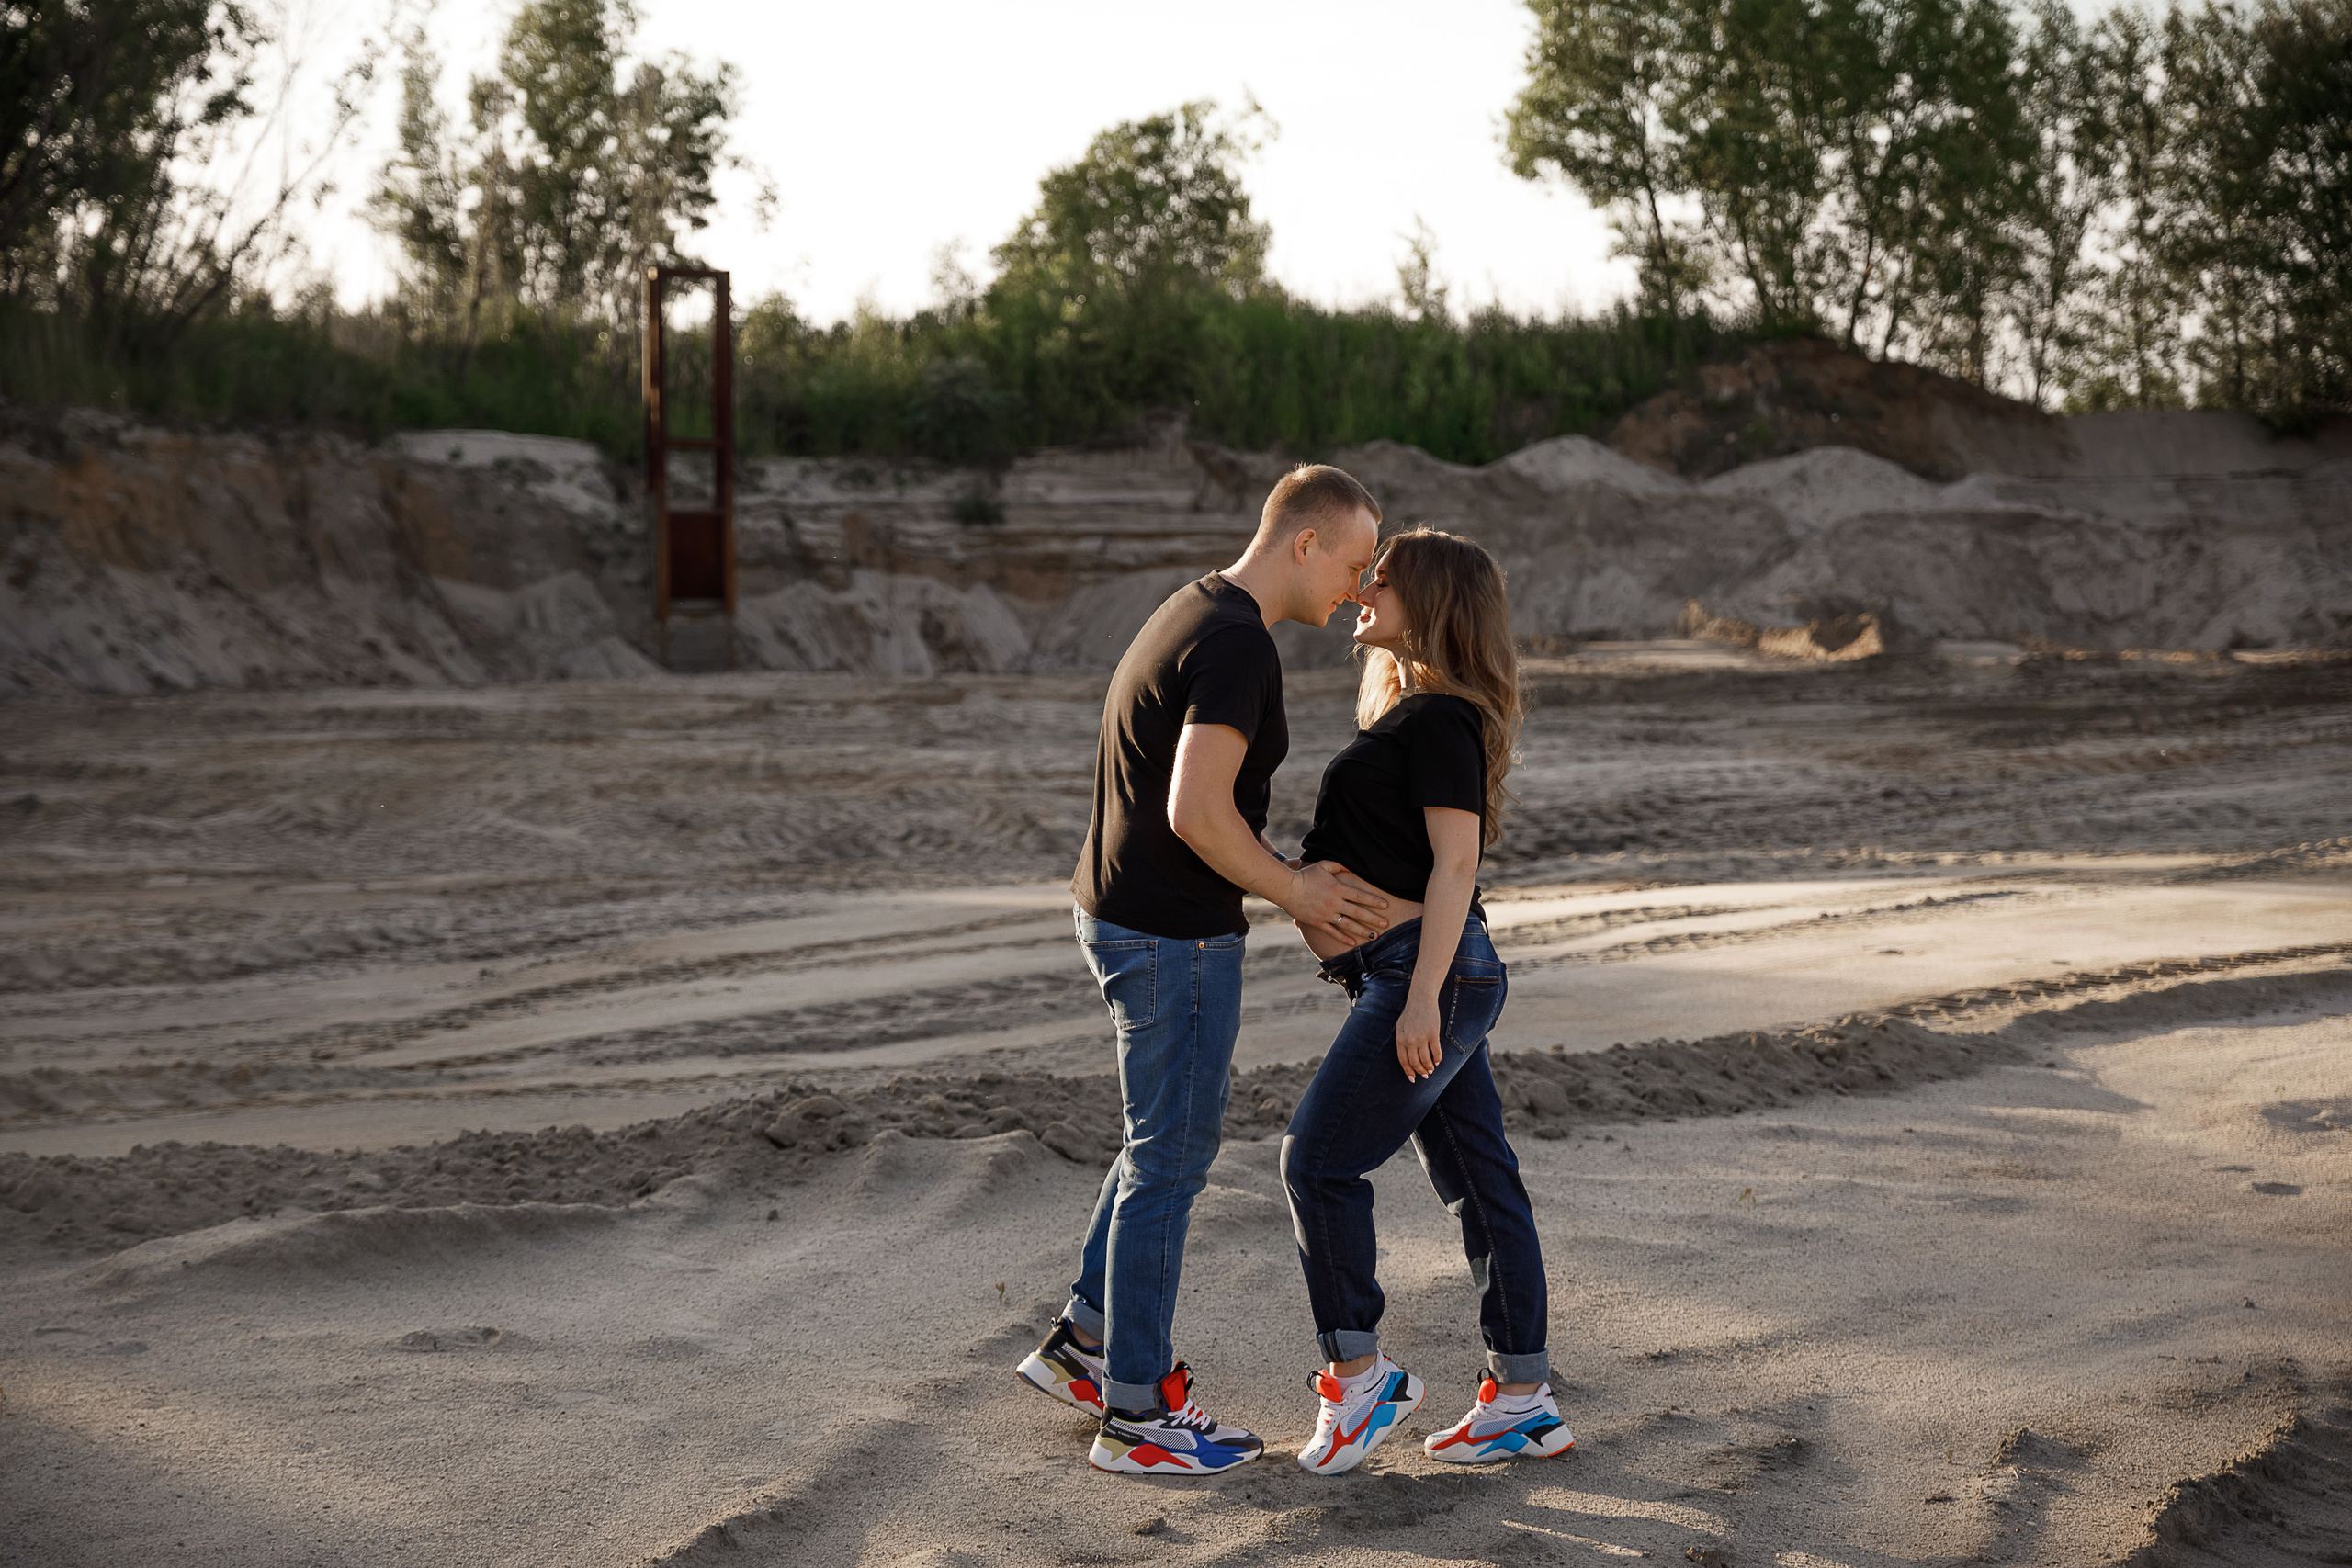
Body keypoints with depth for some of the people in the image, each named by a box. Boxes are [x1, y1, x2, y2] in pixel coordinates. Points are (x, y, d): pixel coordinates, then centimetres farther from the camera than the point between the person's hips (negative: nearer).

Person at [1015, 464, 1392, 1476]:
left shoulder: (1196, 619, 11)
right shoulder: (1239, 646, -21)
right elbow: (1197, 813, -29)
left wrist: (1290, 880, 12)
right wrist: (1294, 892, -14)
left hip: (1125, 917, 10)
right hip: (1174, 941, -10)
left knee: (1171, 1141, 23)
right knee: (1170, 1164, 1)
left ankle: (1084, 1342, 31)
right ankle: (1136, 1414, 12)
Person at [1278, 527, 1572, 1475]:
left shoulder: (1441, 721, -13)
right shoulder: (1405, 714, 16)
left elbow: (1454, 863, -18)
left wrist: (1422, 998, -21)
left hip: (1430, 974, -10)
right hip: (1407, 974, 10)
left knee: (1319, 1160, -7)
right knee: (1477, 1180, 10)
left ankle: (1357, 1374, 4)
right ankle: (1524, 1399, 14)